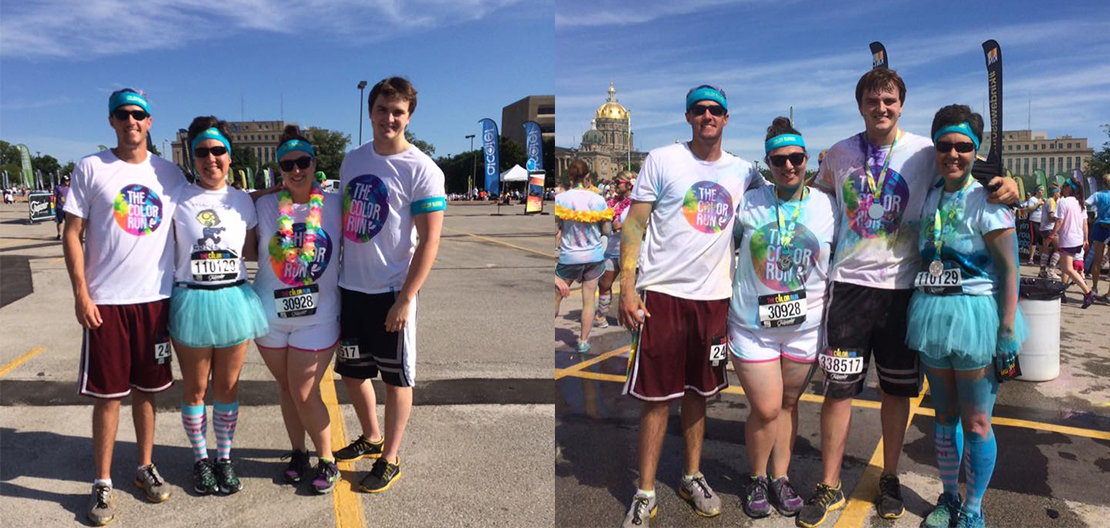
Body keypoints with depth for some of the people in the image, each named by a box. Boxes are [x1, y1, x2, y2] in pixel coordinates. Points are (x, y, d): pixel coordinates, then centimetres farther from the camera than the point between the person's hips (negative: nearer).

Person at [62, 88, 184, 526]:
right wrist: (80, 292, -9)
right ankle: (102, 484, 16)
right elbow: (72, 234, -1)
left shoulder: (169, 174, 7)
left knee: (146, 389, 12)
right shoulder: (91, 168, 0)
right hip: (105, 301, -2)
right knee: (107, 394, 3)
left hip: (155, 298, 2)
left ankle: (145, 467, 28)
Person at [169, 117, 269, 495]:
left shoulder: (243, 200, 5)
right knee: (194, 389, 11)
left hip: (234, 300, 2)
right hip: (190, 301, -1)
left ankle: (225, 459, 27)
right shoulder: (178, 200, -2)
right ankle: (200, 460, 29)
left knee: (228, 387, 11)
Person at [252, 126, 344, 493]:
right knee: (286, 389, 14)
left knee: (304, 393, -3)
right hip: (270, 314, 2)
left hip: (318, 316, -2)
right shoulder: (264, 206, -1)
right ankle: (297, 454, 32)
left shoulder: (334, 204, -3)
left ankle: (327, 460, 17)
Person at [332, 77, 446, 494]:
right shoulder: (353, 159, 8)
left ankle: (390, 460, 22)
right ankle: (371, 438, 40)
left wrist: (405, 299, -18)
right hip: (350, 288, 7)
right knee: (351, 370, 18)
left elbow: (429, 241, -14)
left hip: (392, 292, -6)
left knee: (396, 377, 6)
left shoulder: (421, 170, -12)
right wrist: (332, 276, 13)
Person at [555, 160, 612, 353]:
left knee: (557, 296, 14)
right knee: (588, 299, 9)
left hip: (569, 257, -1)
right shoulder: (598, 200, -6)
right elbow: (607, 231, -1)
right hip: (594, 256, 1)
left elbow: (555, 231, -10)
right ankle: (583, 341, 16)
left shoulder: (560, 199, -9)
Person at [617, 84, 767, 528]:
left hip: (714, 296, 4)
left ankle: (692, 477, 30)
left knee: (698, 393, 14)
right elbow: (634, 224, -3)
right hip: (662, 292, -3)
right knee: (657, 396, 0)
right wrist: (627, 287, -11)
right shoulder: (662, 160, 0)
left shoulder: (743, 171, 11)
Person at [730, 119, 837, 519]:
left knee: (788, 404, 14)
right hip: (752, 325, -2)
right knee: (766, 410, -1)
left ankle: (780, 477, 30)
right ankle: (758, 478, 23)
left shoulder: (828, 207, 0)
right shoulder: (749, 204, -4)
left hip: (804, 326, 2)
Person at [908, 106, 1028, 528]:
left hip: (975, 314, -5)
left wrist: (1007, 331, -16)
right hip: (932, 314, 6)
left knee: (975, 422, 3)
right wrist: (920, 315, 11)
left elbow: (1009, 270, -11)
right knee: (944, 414, 16)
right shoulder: (929, 199, 7)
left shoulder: (988, 201, -9)